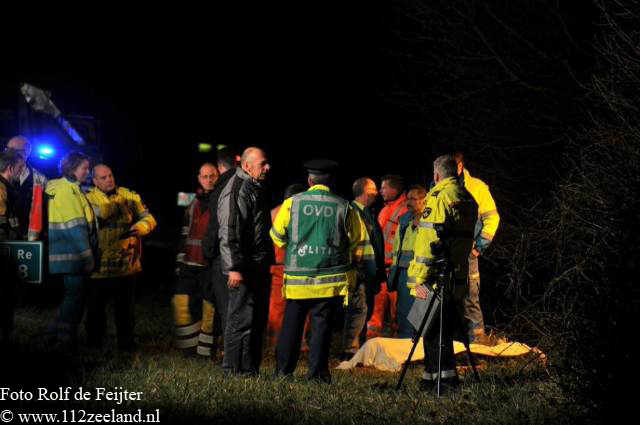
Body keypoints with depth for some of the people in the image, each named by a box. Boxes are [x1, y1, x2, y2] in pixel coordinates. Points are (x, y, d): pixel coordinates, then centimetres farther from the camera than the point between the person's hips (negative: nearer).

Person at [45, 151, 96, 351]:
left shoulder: (60, 187, 16)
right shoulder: (68, 189, -14)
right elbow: (76, 226, -18)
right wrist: (88, 256, -17)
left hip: (67, 255, 10)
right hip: (72, 254, -10)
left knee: (74, 295, 16)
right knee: (75, 295, -4)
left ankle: (57, 332, 21)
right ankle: (67, 341, 1)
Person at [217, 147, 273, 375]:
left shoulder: (255, 189, 18)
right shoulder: (236, 191, -14)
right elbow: (229, 233, -20)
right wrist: (234, 268, -25)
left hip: (259, 268, 10)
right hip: (244, 269, -10)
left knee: (258, 320, 13)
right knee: (241, 320, -6)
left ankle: (251, 369, 20)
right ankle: (234, 370, 0)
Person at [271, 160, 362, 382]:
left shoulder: (292, 203, -3)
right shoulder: (343, 207, -1)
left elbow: (277, 236, 6)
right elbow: (355, 243, 8)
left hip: (297, 277, 1)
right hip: (331, 279, 0)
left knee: (292, 323, 10)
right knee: (321, 323, 4)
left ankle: (283, 369, 14)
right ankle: (317, 372, 3)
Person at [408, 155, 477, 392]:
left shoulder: (439, 198, -14)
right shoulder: (468, 199, 14)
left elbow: (428, 240, -19)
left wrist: (418, 279, -18)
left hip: (436, 279, -8)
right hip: (458, 277, 8)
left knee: (432, 328, -2)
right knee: (446, 326, 16)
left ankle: (434, 379, -3)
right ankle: (445, 375, 22)